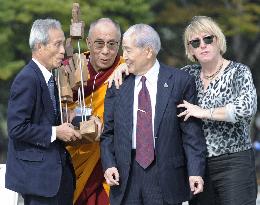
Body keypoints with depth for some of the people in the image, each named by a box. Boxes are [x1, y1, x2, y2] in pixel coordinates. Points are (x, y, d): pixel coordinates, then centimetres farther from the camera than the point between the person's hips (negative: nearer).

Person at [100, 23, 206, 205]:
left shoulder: (181, 82, -1)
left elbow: (192, 133, -3)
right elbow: (108, 132, 11)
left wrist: (195, 171, -10)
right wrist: (109, 164, -4)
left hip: (166, 173, -3)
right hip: (125, 174, 3)